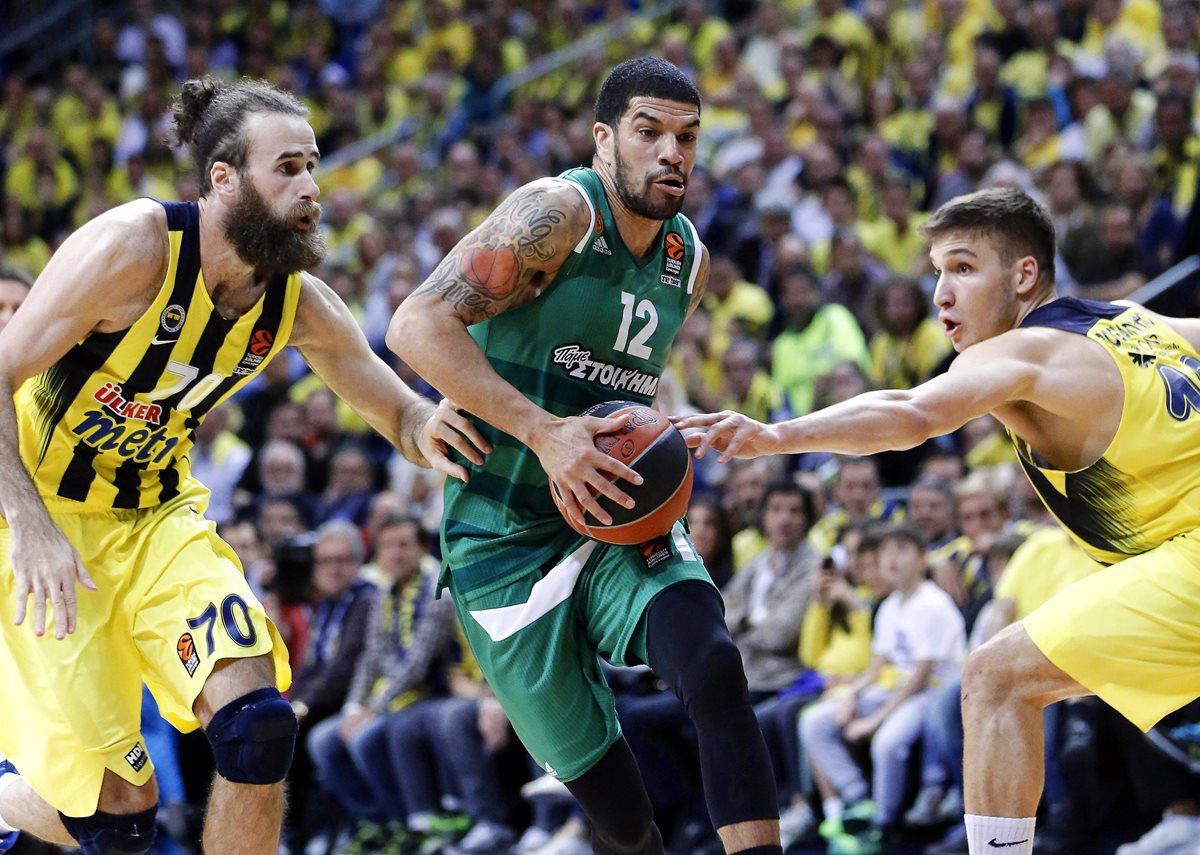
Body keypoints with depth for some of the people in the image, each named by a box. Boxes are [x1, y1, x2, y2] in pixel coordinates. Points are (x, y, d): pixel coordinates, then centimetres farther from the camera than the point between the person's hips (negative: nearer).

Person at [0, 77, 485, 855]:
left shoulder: (302, 303, -6)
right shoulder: (135, 246, -24)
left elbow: (397, 409, 4)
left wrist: (424, 432, -22)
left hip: (159, 518, 5)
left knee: (259, 724, -18)